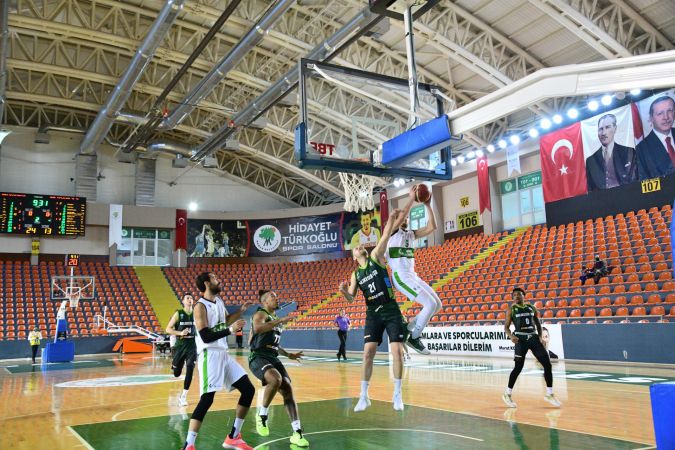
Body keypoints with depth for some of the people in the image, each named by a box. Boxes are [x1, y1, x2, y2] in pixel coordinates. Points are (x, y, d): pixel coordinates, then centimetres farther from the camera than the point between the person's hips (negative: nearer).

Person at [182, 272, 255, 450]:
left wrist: (241, 311, 14)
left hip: (223, 354, 9)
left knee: (248, 390, 7)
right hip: (210, 355, -9)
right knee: (206, 399, -15)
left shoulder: (219, 301, 12)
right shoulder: (201, 307, -14)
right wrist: (231, 330, -28)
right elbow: (206, 337, -22)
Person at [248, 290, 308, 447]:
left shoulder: (275, 319, 23)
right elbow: (257, 329, -30)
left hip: (273, 358, 8)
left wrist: (288, 355, 33)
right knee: (276, 379, -34)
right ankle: (262, 415, -11)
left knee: (287, 390, -6)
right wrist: (280, 321, -29)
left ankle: (297, 433, -5)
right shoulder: (260, 314, -4)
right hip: (258, 357, -8)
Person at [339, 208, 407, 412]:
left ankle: (397, 394, 7)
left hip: (392, 311, -3)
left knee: (397, 351, -7)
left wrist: (391, 219, -22)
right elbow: (351, 299, 6)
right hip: (373, 314, 3)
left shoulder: (376, 257, 2)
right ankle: (364, 396, 4)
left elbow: (385, 237, -11)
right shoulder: (356, 274, 9)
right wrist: (344, 291, -16)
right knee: (368, 352, -5)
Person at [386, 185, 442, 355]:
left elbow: (432, 227, 6)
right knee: (431, 304, -17)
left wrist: (427, 205, 0)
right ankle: (414, 338, -3)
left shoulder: (411, 234, 17)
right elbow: (400, 217, -24)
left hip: (412, 276, 9)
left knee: (437, 304, 6)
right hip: (401, 277, -9)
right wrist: (412, 199, -21)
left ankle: (408, 329, 13)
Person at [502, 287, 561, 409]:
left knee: (547, 365, -2)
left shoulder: (531, 308, 11)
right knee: (518, 368, -5)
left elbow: (538, 324, 18)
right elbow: (506, 326, 1)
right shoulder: (512, 310, 2)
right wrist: (511, 336, -18)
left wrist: (540, 337, 3)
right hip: (521, 339, -4)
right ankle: (507, 394, 11)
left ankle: (549, 394, 12)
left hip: (533, 337, 4)